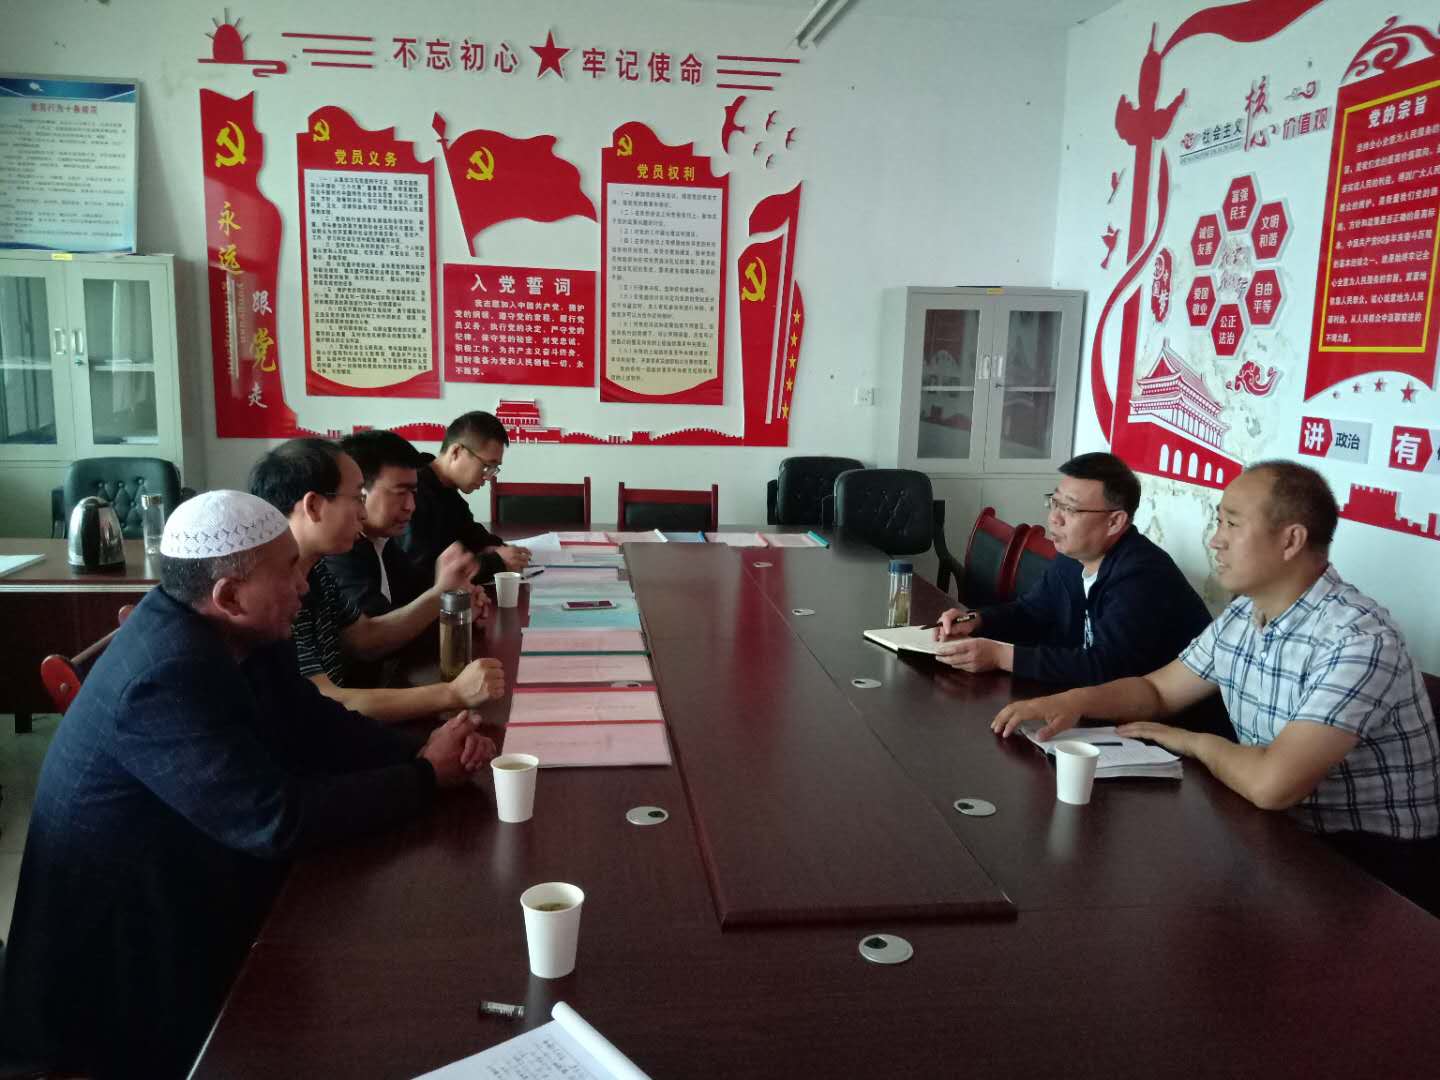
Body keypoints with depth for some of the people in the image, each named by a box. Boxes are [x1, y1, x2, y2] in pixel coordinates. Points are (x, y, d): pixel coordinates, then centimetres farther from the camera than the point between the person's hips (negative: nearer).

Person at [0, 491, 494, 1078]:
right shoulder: (170, 675, -31)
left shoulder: (227, 631, -2)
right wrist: (425, 777, -22)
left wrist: (425, 748, -14)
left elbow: (315, 725, 3)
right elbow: (278, 821, -32)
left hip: (191, 885, 8)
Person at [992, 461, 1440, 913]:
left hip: (1374, 860, -7)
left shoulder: (1358, 640, -27)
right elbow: (1157, 691, 12)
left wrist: (1197, 743, -13)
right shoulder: (1240, 615, 2)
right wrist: (1076, 700, -9)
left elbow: (1272, 784, -35)